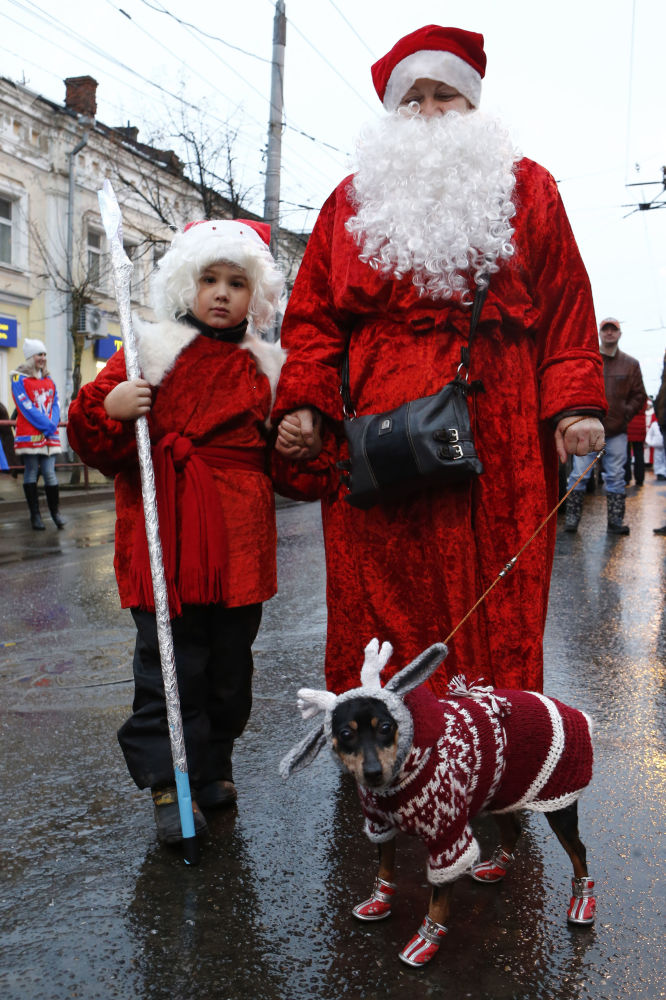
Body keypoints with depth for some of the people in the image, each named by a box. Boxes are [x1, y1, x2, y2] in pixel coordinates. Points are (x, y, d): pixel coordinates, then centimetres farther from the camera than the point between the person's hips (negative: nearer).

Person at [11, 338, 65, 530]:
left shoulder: (49, 380, 16)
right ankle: (35, 515, 7)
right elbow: (26, 407, -9)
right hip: (29, 435, -4)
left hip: (50, 435, 4)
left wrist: (53, 424, -6)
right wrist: (46, 425, -13)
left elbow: (55, 405, 11)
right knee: (31, 474, 1)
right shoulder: (19, 379, -2)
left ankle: (55, 512, 9)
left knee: (50, 473, 0)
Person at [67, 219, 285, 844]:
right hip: (166, 539, -3)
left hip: (240, 540, 4)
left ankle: (213, 765, 30)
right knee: (170, 660, -3)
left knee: (230, 661, 12)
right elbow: (93, 442, 0)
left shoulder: (265, 368, 12)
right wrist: (109, 409, -20)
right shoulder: (151, 351, 2)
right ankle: (169, 782, 10)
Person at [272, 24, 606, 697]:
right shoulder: (353, 201, 19)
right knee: (379, 621, -1)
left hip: (498, 444, 0)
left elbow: (566, 307, 11)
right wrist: (305, 405, -1)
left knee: (497, 619, 0)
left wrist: (575, 406, -2)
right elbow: (313, 314, 14)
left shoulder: (525, 189, 17)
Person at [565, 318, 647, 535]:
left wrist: (625, 413, 0)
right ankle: (572, 518, 6)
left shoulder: (631, 364, 10)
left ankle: (615, 521, 10)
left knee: (615, 477, 4)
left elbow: (639, 396, 14)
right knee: (579, 475, -2)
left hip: (617, 431, 2)